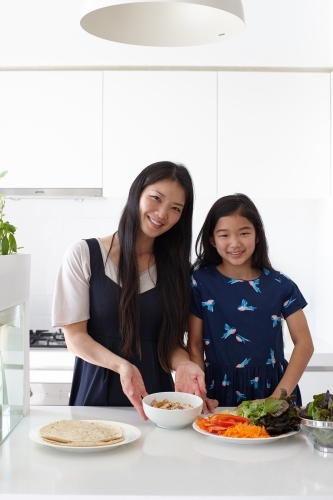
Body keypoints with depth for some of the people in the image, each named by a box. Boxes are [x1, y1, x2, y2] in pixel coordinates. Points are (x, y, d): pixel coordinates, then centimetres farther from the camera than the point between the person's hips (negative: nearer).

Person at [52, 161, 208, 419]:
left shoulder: (176, 266, 8)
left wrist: (182, 364, -15)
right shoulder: (83, 255, -2)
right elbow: (75, 336, -4)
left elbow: (173, 339, 7)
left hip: (154, 398, 2)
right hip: (96, 396, -2)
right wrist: (121, 365, -21)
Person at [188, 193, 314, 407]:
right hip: (219, 390, -1)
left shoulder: (281, 285, 0)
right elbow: (195, 346, 0)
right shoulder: (201, 282, -1)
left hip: (271, 388, 1)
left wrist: (278, 397, -12)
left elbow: (304, 344, -2)